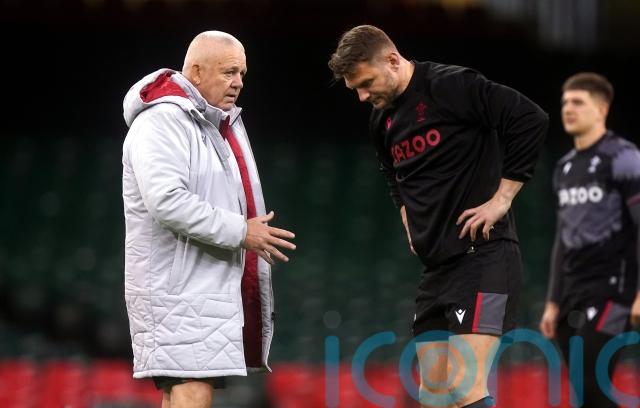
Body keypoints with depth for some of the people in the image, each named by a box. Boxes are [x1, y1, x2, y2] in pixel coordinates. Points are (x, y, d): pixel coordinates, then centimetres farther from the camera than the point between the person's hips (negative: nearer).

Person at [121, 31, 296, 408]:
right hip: (179, 287, -10)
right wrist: (240, 232, -21)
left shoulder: (224, 122, 20)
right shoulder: (162, 121, -13)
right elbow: (167, 202, -24)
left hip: (214, 284, 10)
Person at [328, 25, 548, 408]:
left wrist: (501, 197, -16)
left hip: (481, 257, -9)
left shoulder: (451, 86, -12)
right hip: (435, 265, 9)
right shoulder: (382, 119, 13)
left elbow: (531, 120, -19)